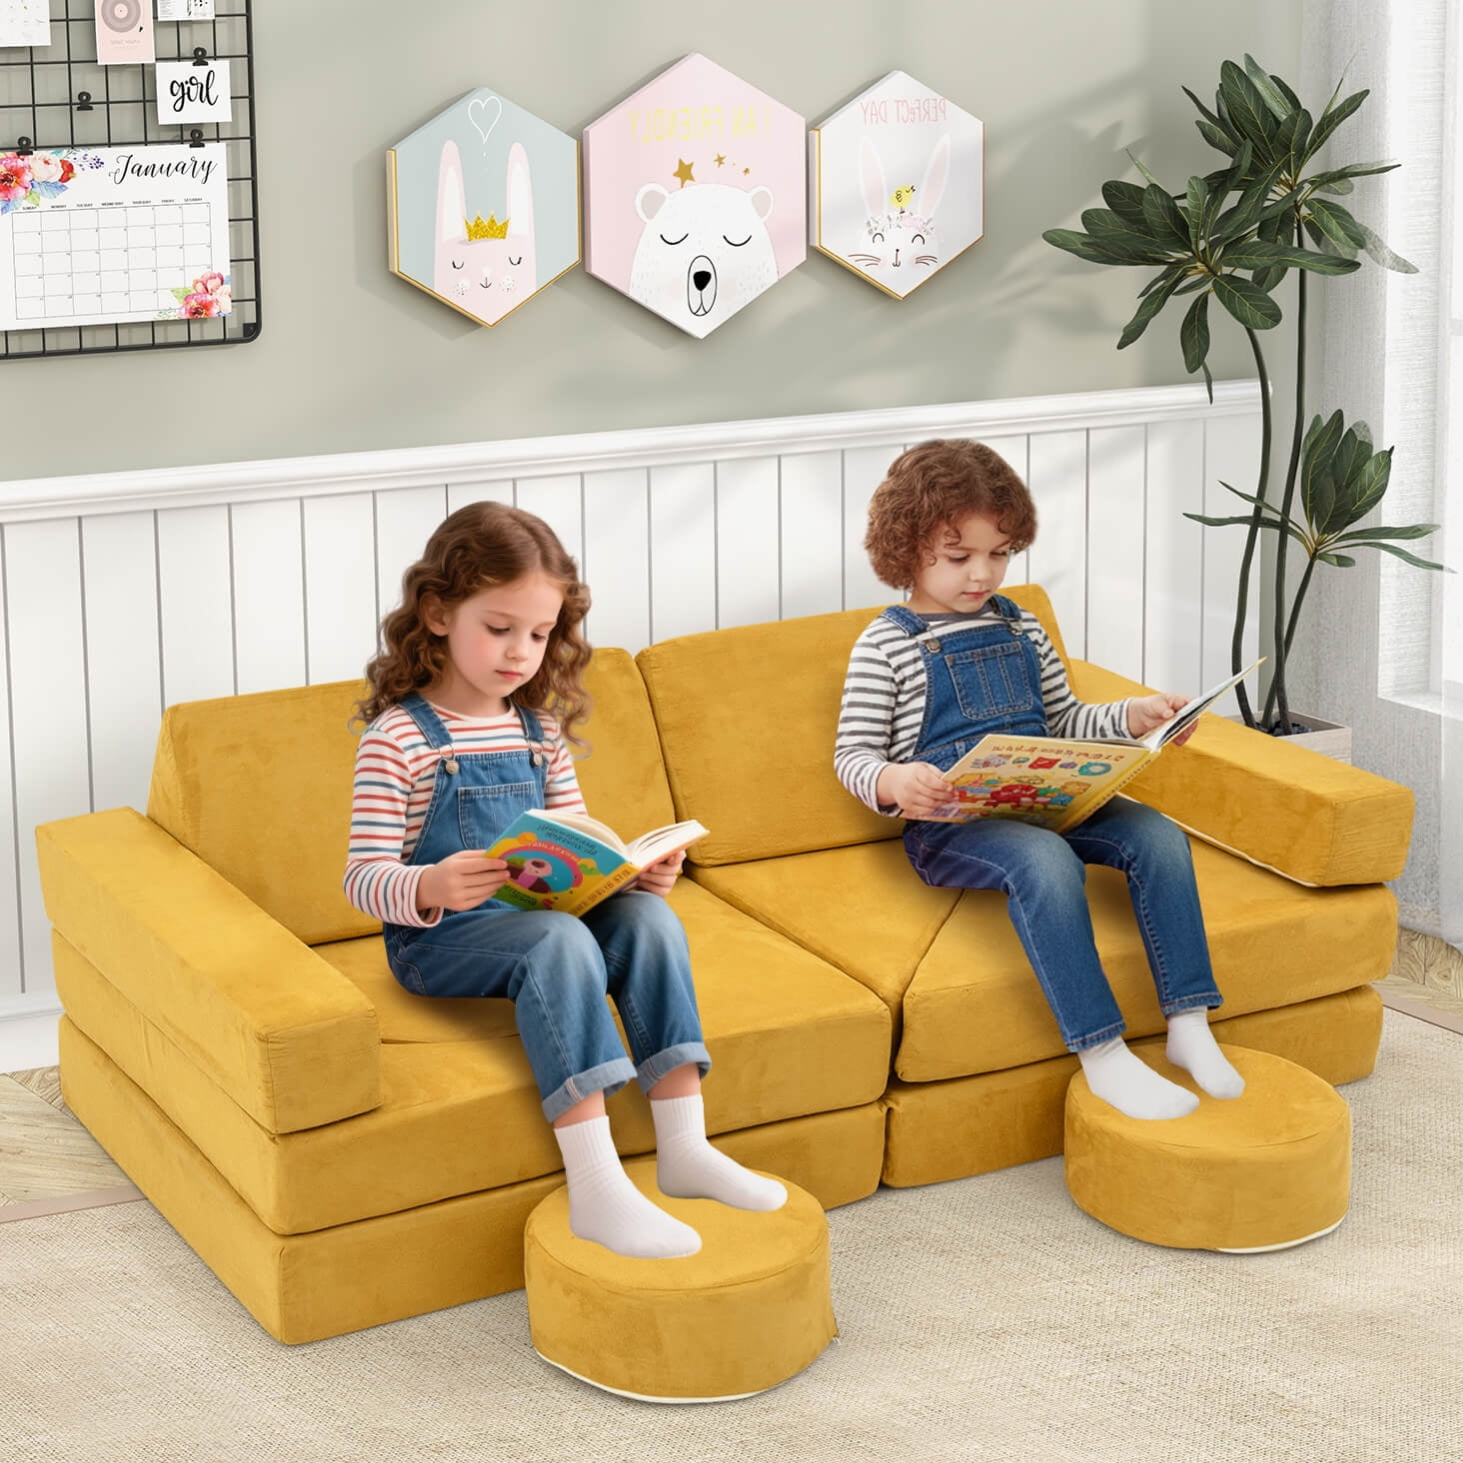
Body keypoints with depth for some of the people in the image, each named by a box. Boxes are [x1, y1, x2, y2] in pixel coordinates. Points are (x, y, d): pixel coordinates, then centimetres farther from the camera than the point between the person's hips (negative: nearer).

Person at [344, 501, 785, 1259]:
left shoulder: (539, 729, 13)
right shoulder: (398, 739, -9)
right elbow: (364, 877, -15)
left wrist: (634, 870, -6)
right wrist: (431, 889, -37)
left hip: (538, 913, 6)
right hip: (440, 939, -6)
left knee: (648, 918, -21)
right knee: (558, 940, -35)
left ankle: (683, 1147, -21)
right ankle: (595, 1189, -43)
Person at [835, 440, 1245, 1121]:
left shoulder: (1021, 628, 19)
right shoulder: (886, 645, 0)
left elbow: (1064, 719, 27)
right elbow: (852, 754, -2)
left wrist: (1135, 714, 9)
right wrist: (896, 783, -25)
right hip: (948, 824, -6)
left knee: (1157, 834, -18)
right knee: (1045, 860, -37)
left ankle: (1188, 1024, -17)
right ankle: (1101, 1053, -36)